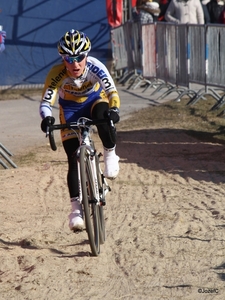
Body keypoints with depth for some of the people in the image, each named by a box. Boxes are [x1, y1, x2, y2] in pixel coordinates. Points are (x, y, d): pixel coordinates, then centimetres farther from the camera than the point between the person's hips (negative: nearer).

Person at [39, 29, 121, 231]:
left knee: (103, 114, -39)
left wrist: (114, 109, -61)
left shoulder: (95, 67, -32)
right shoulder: (57, 74, -32)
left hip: (94, 101, 0)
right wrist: (47, 118, -58)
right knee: (73, 159, -8)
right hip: (70, 111, 1)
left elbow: (112, 91, -40)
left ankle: (110, 154, -13)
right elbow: (46, 101, -36)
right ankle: (76, 208, -1)